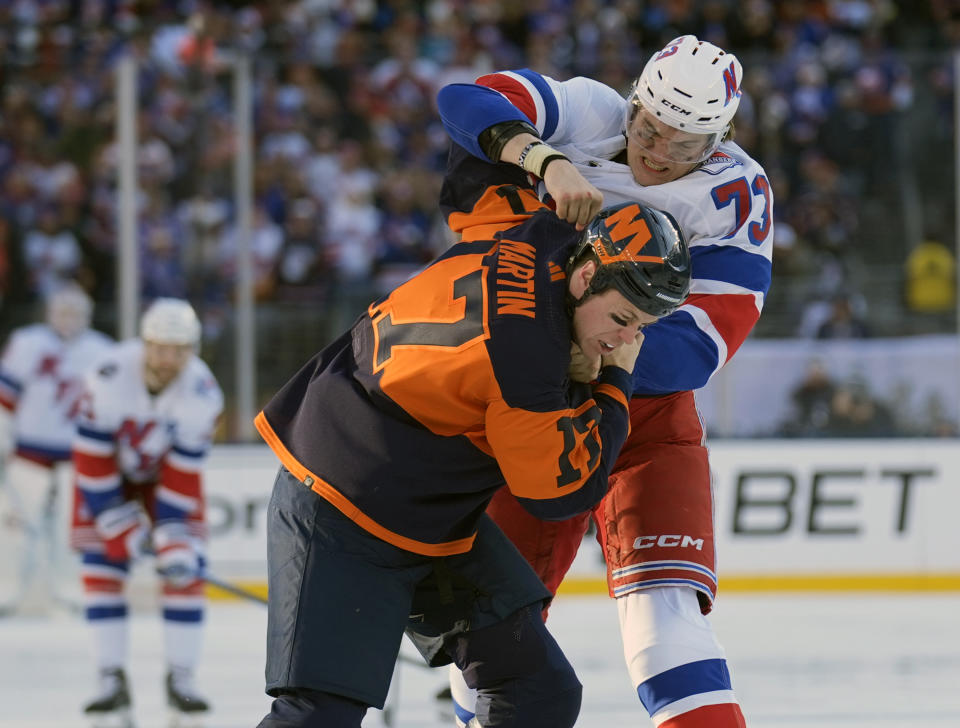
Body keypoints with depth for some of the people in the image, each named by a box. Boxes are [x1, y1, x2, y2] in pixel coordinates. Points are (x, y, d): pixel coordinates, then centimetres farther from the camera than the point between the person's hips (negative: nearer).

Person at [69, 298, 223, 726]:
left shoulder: (203, 394, -27)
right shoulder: (109, 378, -33)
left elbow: (184, 474, -23)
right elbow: (91, 459, -26)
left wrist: (173, 534, -29)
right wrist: (118, 520, -25)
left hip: (168, 471, 1)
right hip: (108, 468, -1)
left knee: (184, 568, -11)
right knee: (101, 568, -11)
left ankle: (181, 679, -2)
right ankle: (112, 682, -7)